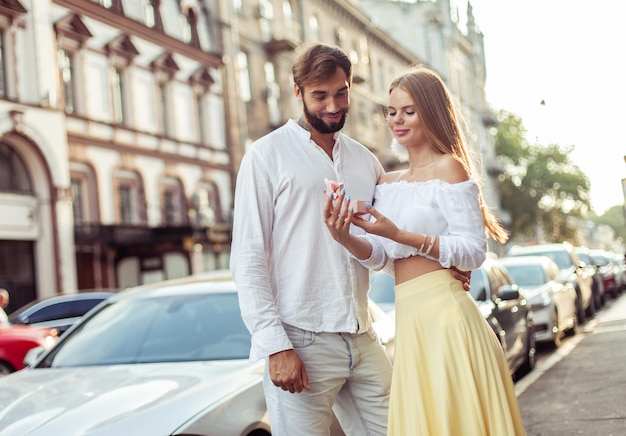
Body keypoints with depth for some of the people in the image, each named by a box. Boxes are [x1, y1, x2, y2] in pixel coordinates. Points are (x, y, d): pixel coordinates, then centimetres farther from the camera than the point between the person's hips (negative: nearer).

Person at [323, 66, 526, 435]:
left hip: (444, 316, -7)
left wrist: (400, 235, -19)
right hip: (409, 320, 7)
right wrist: (344, 238, -12)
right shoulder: (387, 183, 16)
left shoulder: (449, 168, -5)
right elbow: (381, 257, 8)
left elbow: (474, 252, -11)